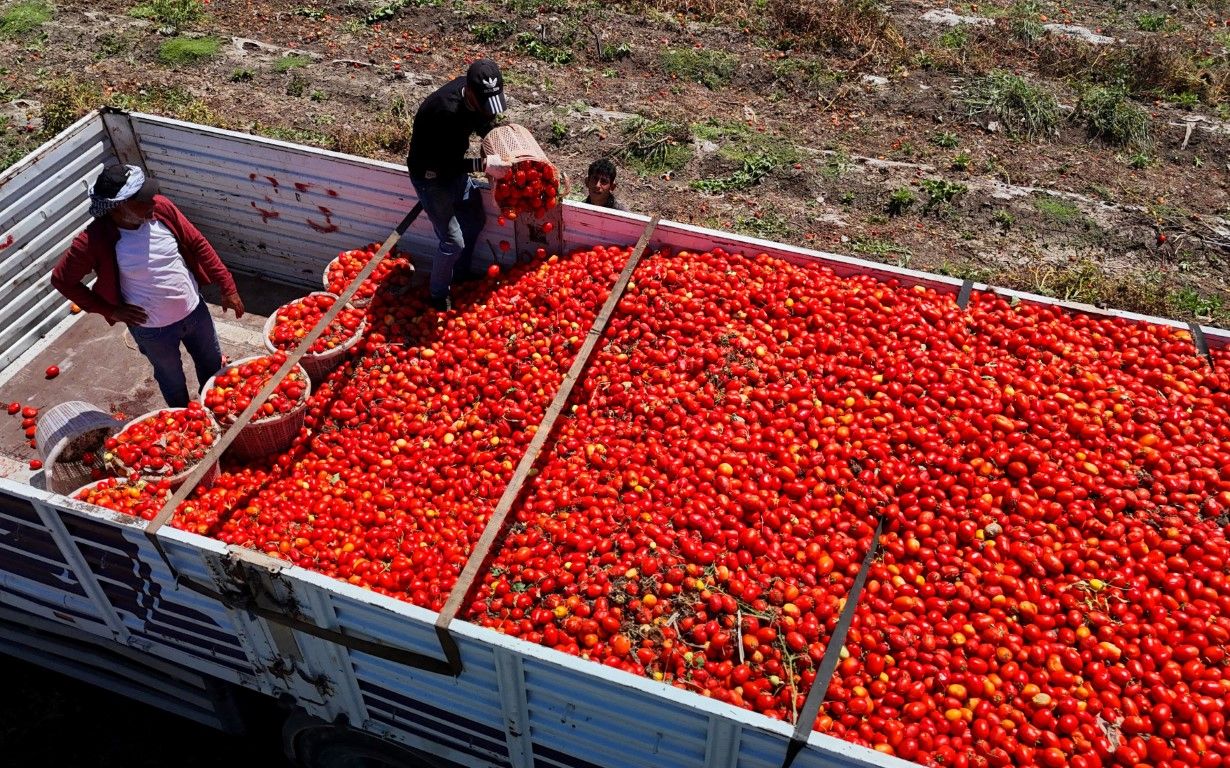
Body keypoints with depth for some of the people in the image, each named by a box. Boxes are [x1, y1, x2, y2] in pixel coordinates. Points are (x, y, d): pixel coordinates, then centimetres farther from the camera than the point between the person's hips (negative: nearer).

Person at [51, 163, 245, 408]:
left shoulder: (160, 208, -18)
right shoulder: (95, 241, -26)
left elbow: (198, 245, -6)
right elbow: (61, 279, -13)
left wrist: (228, 287, -7)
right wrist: (111, 310, -13)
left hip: (195, 311, 3)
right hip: (153, 330, -3)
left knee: (213, 367, 25)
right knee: (172, 380, 23)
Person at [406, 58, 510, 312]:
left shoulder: (476, 95, -14)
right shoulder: (445, 111, -38)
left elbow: (484, 122, 8)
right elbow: (442, 164, -32)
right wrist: (483, 164, -36)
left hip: (454, 167, 8)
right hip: (430, 177, -8)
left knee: (475, 222, 20)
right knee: (453, 241, -4)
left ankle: (461, 276, 43)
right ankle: (438, 295, 20)